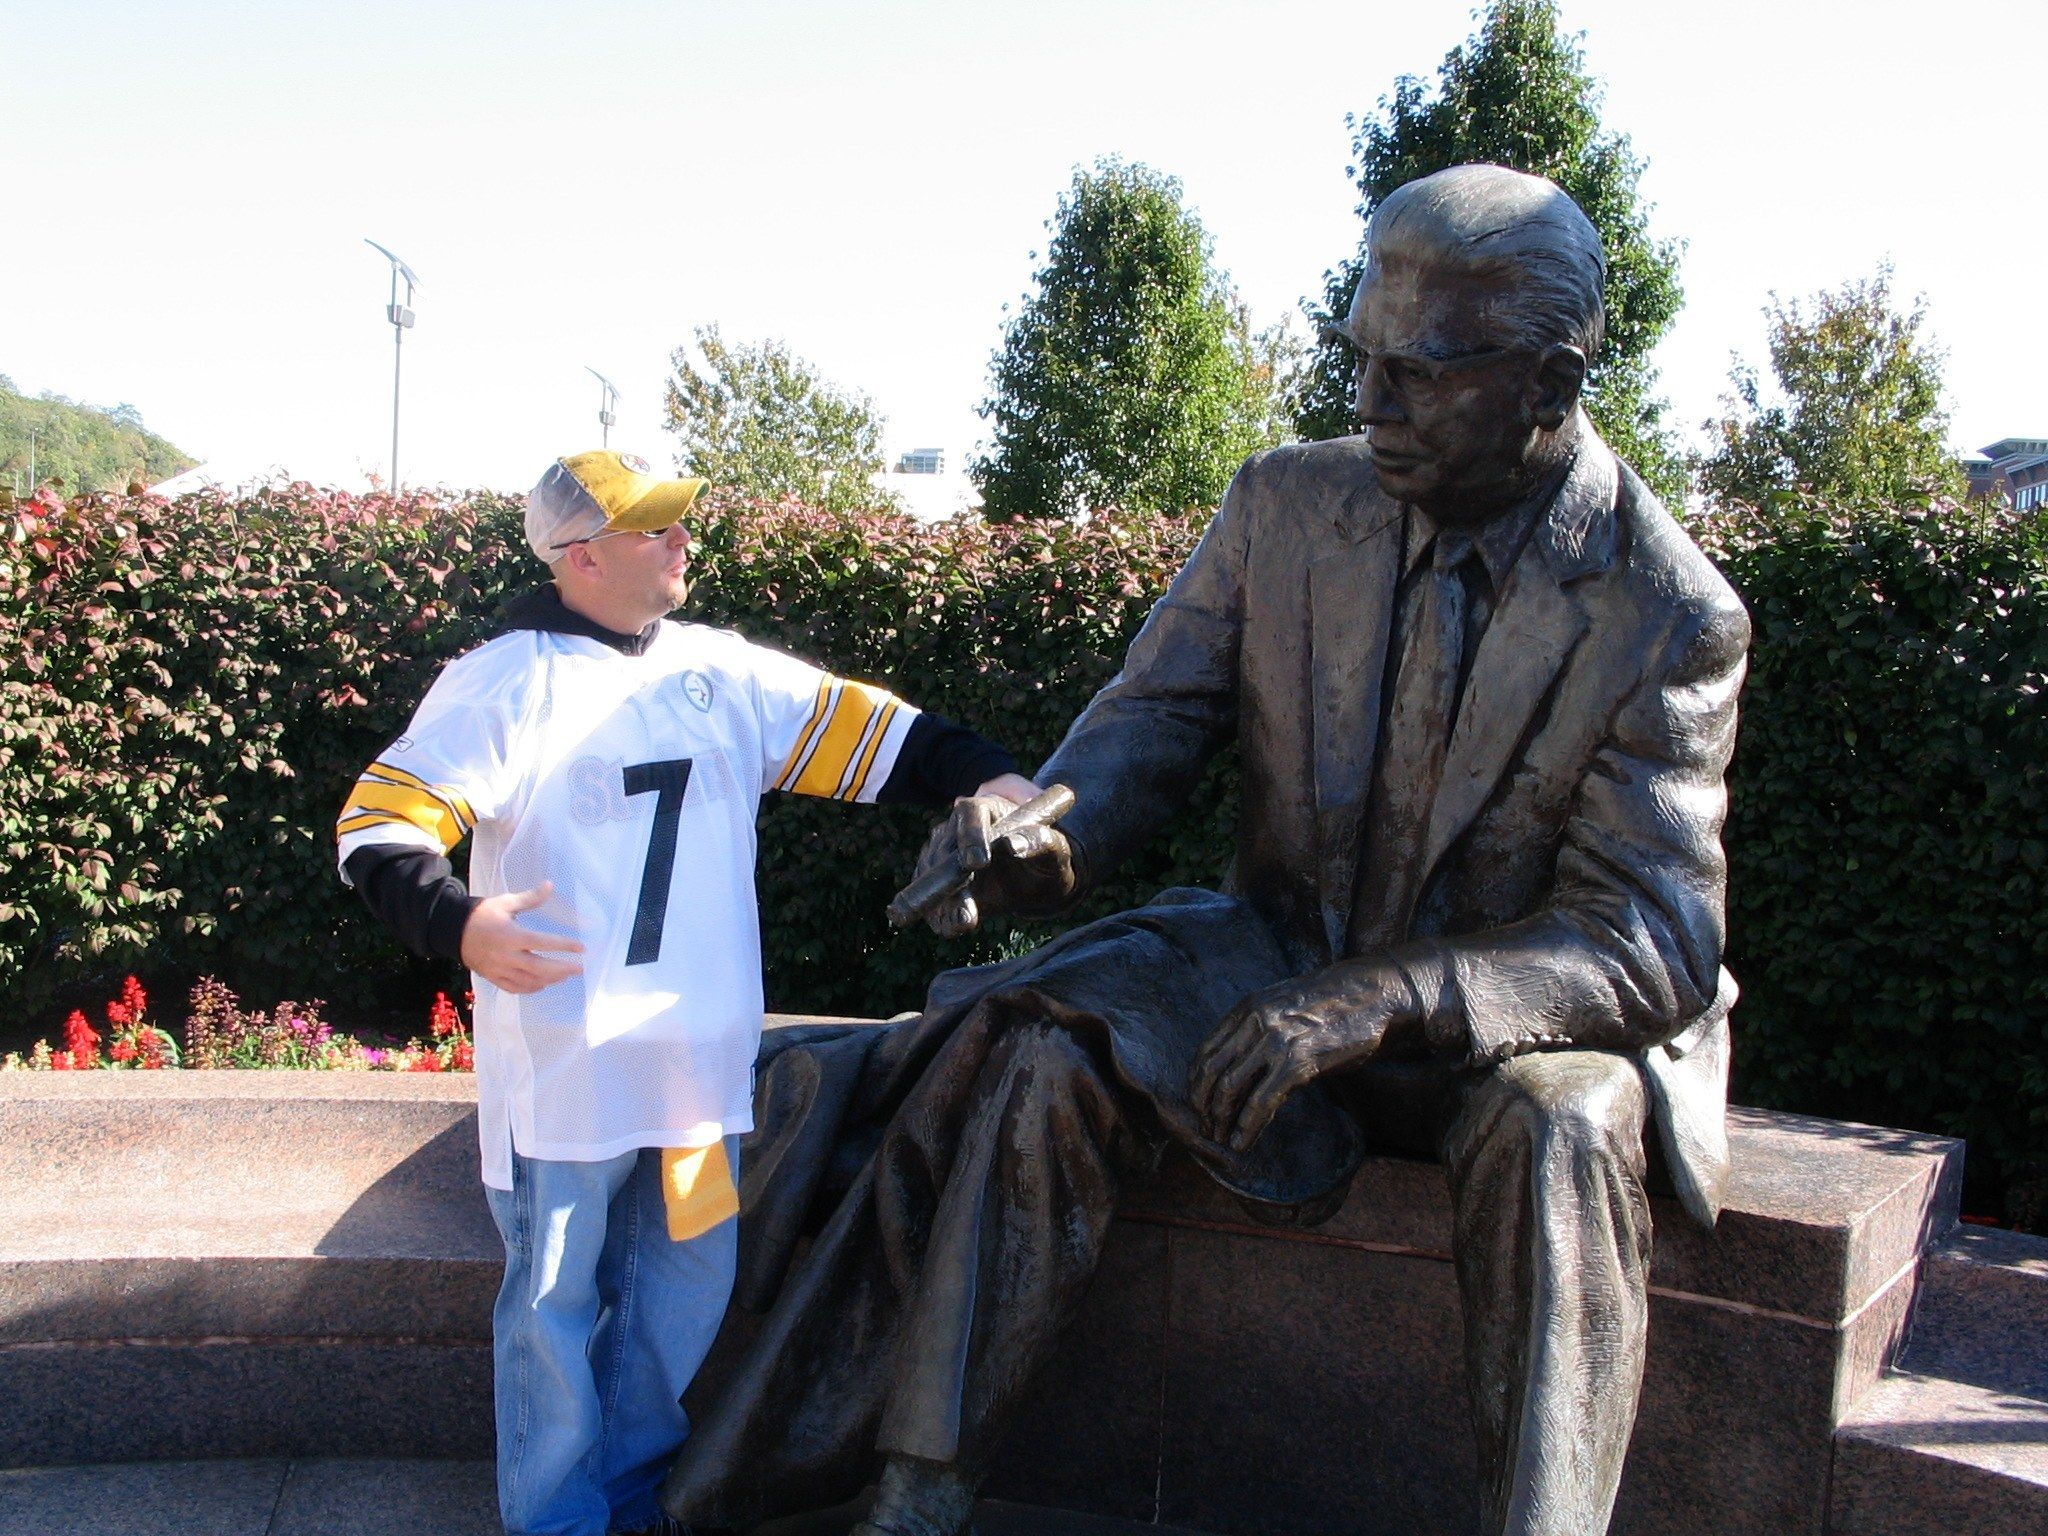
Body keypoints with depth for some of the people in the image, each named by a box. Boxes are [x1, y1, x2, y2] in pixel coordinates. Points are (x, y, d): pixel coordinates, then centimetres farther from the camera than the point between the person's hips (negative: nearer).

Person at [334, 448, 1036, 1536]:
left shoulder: (720, 671, 7)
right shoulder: (504, 683, -8)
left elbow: (861, 729, 10)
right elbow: (376, 827, -11)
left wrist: (982, 777, -3)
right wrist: (459, 925, -27)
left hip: (696, 1061, 5)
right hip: (566, 1067, -5)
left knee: (685, 1289, 15)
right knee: (556, 1304, 7)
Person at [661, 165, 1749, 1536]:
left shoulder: (1668, 613, -16)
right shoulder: (1290, 500, -4)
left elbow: (1655, 945, -19)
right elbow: (1158, 707, 0)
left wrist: (1386, 998, -35)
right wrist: (1054, 842, -24)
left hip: (1520, 1014, -2)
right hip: (1282, 956, 3)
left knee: (1556, 1131, -37)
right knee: (1048, 1055, -23)